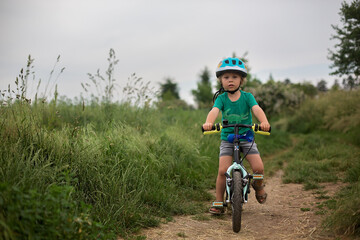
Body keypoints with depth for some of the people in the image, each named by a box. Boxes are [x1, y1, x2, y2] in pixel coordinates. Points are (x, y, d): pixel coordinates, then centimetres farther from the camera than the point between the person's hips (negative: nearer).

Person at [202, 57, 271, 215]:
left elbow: (256, 109, -20)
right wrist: (208, 123, -45)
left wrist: (264, 121, -42)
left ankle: (258, 185, 22)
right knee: (223, 170, -12)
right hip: (227, 138, 0)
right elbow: (214, 111, -23)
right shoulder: (221, 98, -4)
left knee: (258, 168, -13)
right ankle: (219, 202, 6)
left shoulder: (247, 96, -3)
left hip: (246, 137, 0)